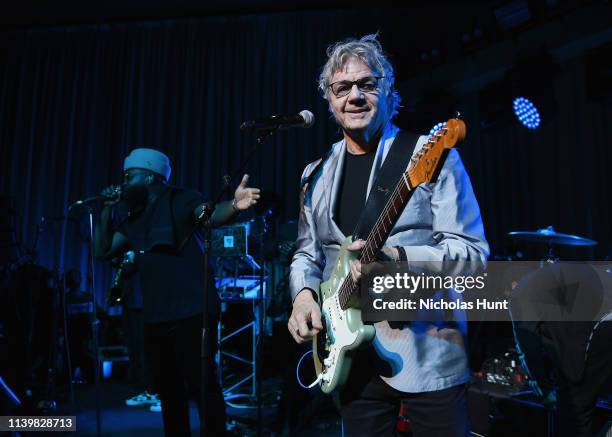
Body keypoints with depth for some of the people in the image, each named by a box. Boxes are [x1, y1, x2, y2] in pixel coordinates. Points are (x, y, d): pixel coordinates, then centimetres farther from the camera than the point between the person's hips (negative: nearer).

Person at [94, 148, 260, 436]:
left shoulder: (181, 200, -6)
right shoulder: (133, 219, 16)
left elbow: (212, 214, -25)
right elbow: (103, 251, 17)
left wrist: (234, 205, -48)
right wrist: (107, 209, 7)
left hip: (192, 312, -8)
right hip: (155, 317, 8)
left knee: (201, 386, -5)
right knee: (167, 389, 18)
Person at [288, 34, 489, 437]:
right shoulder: (317, 175, 8)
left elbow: (473, 250, -10)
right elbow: (307, 253, 15)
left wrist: (397, 258, -26)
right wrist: (304, 293, -6)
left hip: (427, 351, -4)